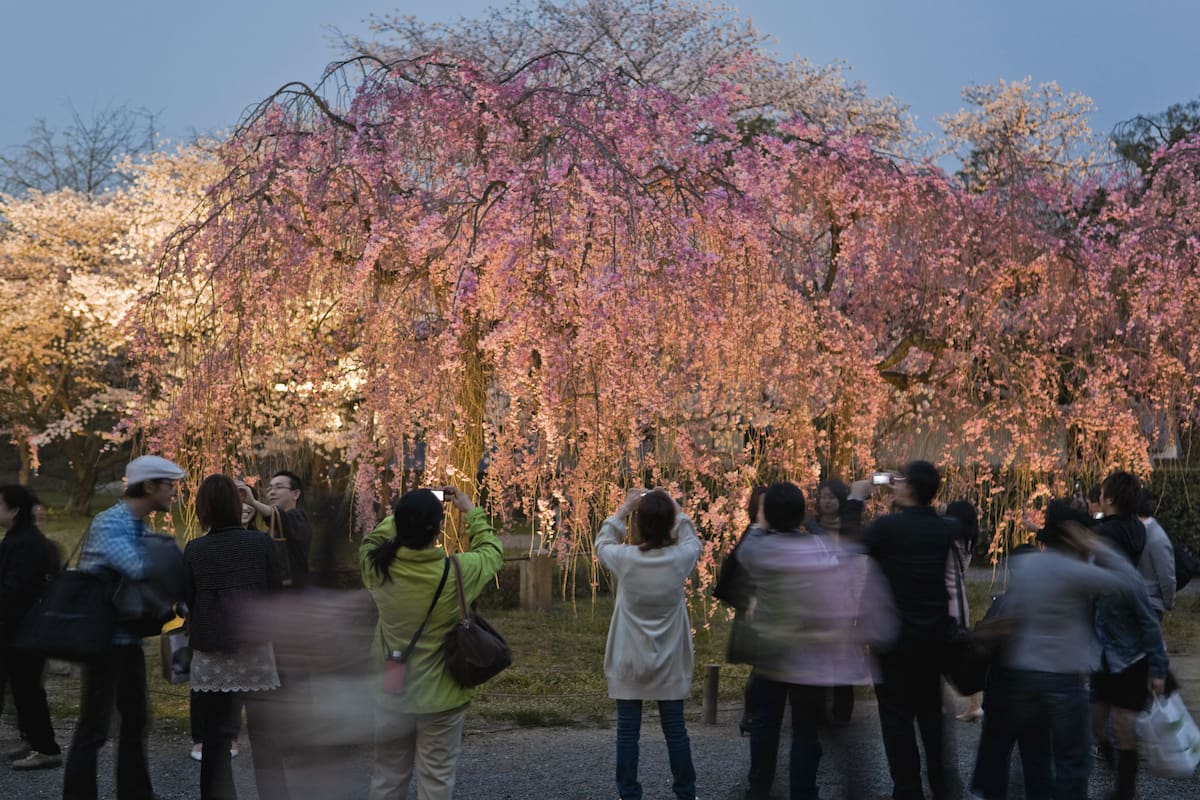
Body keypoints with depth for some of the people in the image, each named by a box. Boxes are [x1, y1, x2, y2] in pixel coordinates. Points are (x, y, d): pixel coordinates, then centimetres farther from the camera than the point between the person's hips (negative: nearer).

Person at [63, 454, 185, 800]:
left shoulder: (140, 525, 11)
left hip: (129, 635, 9)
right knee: (94, 726, -4)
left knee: (136, 718, 16)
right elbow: (138, 568, -32)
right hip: (105, 636, -9)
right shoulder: (109, 523, -18)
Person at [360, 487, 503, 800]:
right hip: (442, 698, -2)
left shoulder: (379, 568, -13)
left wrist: (405, 514, 15)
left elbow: (371, 541, 13)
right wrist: (471, 511, 14)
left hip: (392, 696, 2)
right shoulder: (457, 573, -18)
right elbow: (492, 552, 5)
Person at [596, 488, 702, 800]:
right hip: (669, 663, 1)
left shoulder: (624, 559, -16)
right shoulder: (681, 558, -14)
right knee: (675, 729, 11)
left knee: (628, 731, 7)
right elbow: (692, 540, 11)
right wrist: (675, 509, 10)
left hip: (629, 662, -1)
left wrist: (624, 508, 9)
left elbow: (602, 542, 7)